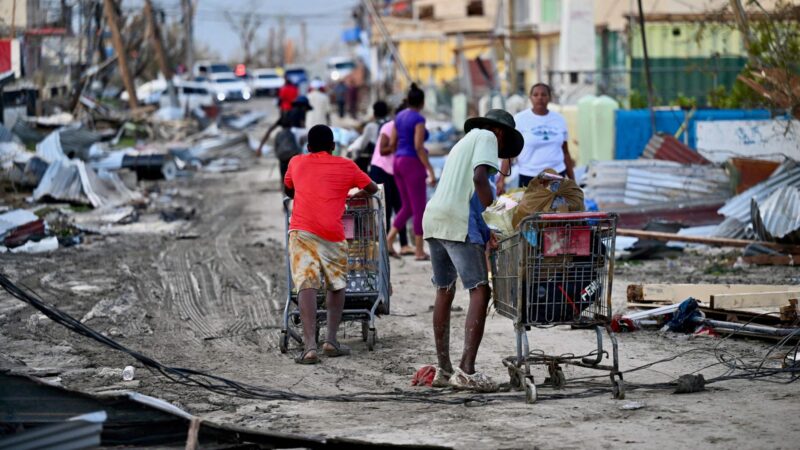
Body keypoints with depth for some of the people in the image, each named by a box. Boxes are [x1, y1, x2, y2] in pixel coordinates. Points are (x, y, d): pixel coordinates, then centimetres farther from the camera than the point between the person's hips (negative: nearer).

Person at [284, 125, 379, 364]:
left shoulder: (296, 162, 20)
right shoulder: (346, 166, 16)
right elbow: (372, 188, 31)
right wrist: (355, 195, 50)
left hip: (301, 230, 0)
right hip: (332, 234, 0)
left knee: (306, 286, -8)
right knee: (336, 286, 18)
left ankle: (310, 346, -20)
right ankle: (331, 340, 11)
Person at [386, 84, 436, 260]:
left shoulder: (399, 117, 11)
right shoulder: (418, 119, -12)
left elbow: (392, 143, 14)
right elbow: (418, 147, -19)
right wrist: (430, 170, -17)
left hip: (398, 162, 8)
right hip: (413, 163, -8)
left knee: (407, 206, 15)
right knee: (419, 208, -1)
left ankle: (389, 238, 1)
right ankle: (419, 251, 2)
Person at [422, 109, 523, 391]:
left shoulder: (463, 143, 31)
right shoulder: (487, 137, 6)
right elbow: (479, 178, -12)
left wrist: (485, 229, 23)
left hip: (433, 218, 9)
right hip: (458, 222, -9)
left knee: (444, 292, 16)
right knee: (480, 292, -9)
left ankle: (443, 370, 20)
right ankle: (466, 371, -18)